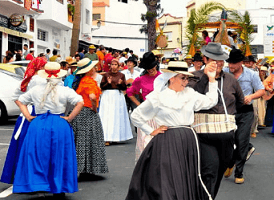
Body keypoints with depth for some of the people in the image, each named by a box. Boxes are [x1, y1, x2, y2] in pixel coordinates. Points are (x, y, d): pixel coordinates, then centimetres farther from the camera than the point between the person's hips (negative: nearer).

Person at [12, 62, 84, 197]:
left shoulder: (36, 89, 6)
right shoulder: (65, 90, -5)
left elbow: (21, 101, 15)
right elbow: (80, 103, -15)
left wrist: (28, 116, 10)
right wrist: (69, 118, -9)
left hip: (38, 125, 2)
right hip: (59, 127, -2)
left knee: (37, 156, 9)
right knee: (58, 158, 7)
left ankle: (35, 186, 8)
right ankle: (58, 190, 13)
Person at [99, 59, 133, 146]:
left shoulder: (121, 75, 8)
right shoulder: (106, 75, 6)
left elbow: (124, 88, 7)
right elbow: (102, 86, 3)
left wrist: (121, 84, -13)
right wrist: (108, 83, -13)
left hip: (118, 96, 1)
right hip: (107, 96, -1)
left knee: (117, 116, 2)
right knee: (107, 116, -6)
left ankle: (117, 136, 11)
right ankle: (107, 139, -8)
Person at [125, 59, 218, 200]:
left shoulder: (190, 94, 10)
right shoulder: (158, 98, -3)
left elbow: (210, 101, 12)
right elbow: (136, 116, 3)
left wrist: (212, 80, 8)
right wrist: (151, 131, 1)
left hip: (188, 141, 5)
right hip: (167, 142, -4)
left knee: (187, 182, 9)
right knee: (167, 184, -4)